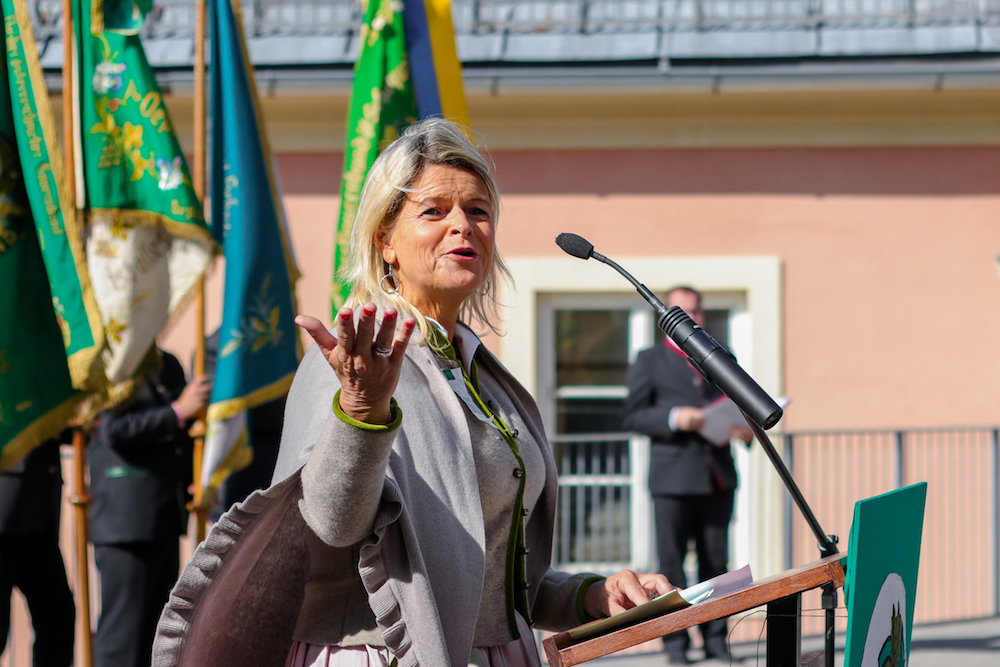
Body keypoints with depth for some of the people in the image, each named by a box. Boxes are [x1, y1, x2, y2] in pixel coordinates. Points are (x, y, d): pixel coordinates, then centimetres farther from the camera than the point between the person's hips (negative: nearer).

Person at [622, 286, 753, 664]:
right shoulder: (650, 361, 7)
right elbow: (633, 416, 0)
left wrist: (744, 428, -2)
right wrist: (674, 419, -15)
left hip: (718, 476, 3)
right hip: (673, 477, -3)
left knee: (716, 561, 4)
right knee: (672, 562, -3)